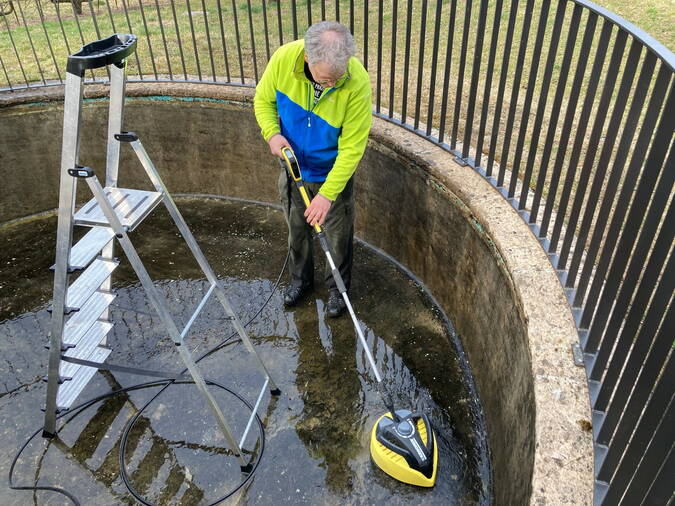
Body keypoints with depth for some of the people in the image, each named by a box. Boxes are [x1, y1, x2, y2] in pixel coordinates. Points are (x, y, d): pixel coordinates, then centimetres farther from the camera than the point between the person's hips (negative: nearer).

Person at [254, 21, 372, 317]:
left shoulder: (358, 84, -33)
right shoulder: (284, 58, -24)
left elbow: (352, 148, -26)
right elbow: (263, 100, -5)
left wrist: (327, 194, -27)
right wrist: (271, 132, -23)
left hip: (333, 173, -3)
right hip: (293, 167, 3)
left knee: (338, 236, 12)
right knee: (297, 229, 21)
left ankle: (338, 287, 38)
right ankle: (301, 278, 46)